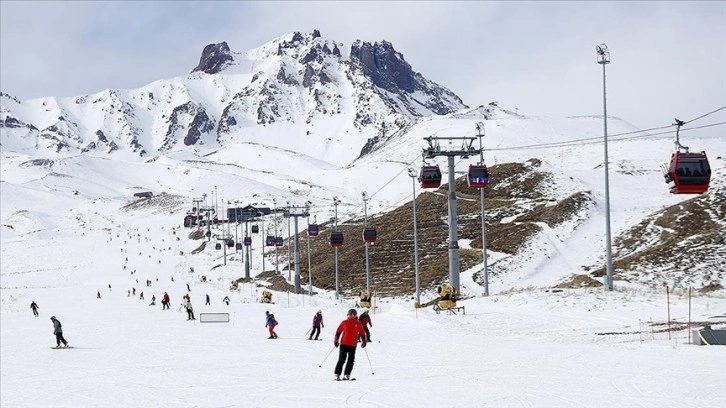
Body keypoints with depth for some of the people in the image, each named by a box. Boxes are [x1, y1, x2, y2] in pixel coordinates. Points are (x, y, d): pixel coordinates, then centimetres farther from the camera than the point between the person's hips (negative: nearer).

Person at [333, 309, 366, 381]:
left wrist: (363, 342, 10)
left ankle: (346, 375, 4)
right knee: (341, 359, -4)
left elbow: (362, 333, 15)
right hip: (344, 344, -2)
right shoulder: (344, 323, 3)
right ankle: (337, 374, -2)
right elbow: (338, 332, 9)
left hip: (353, 345, 2)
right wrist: (336, 341, 6)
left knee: (351, 360, -1)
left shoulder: (358, 324, 6)